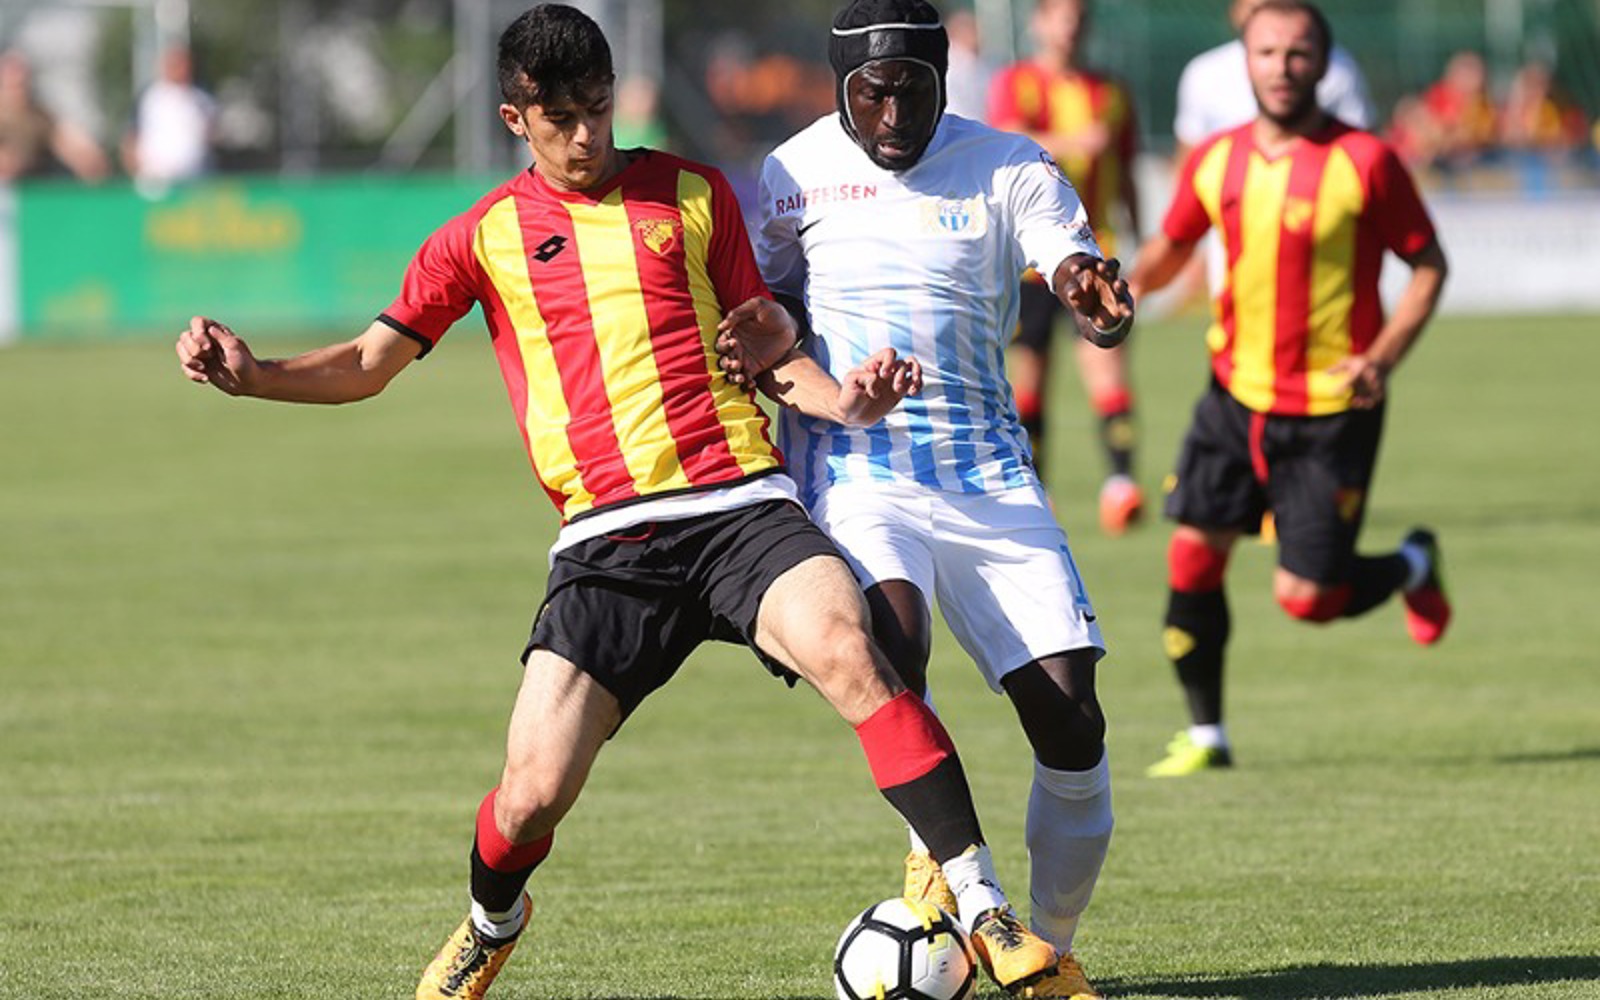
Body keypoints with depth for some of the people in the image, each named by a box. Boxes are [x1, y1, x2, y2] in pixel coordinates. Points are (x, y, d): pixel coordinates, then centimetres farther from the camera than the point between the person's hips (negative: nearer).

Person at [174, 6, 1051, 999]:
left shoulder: (692, 194, 13)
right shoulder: (485, 236, 13)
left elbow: (759, 337, 18)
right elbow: (369, 363, 15)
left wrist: (837, 396, -2)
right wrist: (251, 374, -2)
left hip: (739, 499, 0)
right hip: (606, 540, 1)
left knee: (849, 655, -30)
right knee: (534, 795, -9)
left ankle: (986, 910, -25)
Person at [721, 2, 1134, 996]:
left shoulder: (1009, 168, 1)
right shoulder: (799, 171, 3)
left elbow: (1095, 303, -8)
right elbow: (763, 305, 14)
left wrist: (1103, 305, -33)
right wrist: (778, 365, -10)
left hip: (989, 473, 1)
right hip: (856, 470, -1)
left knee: (1072, 721, -8)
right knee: (893, 638, -33)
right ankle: (946, 857, -13)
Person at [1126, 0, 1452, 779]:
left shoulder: (1364, 162, -12)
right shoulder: (1215, 162, 1)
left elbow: (1427, 266, -5)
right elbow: (1172, 246, 16)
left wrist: (1382, 358, -18)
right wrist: (1128, 286, -6)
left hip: (1330, 411, -4)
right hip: (1236, 394, 4)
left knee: (1306, 597, -4)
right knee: (1192, 556, -5)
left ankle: (1412, 567, 29)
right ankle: (1205, 735, 11)